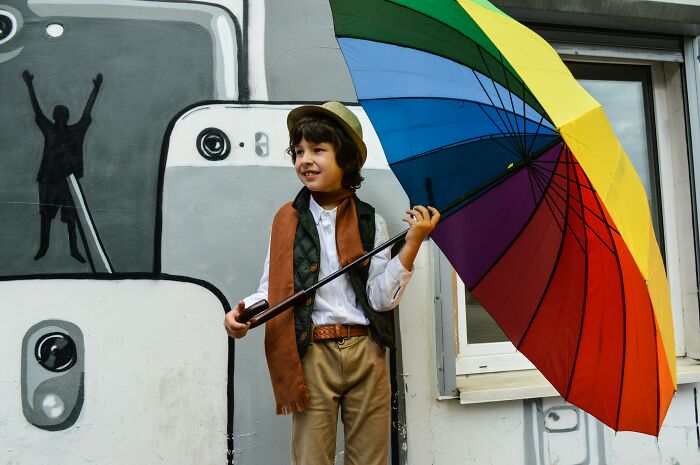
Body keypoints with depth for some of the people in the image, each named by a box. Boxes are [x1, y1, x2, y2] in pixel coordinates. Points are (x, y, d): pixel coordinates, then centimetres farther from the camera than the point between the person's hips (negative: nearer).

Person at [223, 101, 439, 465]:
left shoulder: (371, 223, 3)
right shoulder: (288, 220, 3)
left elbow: (381, 298, -5)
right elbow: (273, 290, 5)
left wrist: (412, 243, -12)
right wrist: (245, 311, -14)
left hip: (367, 356, 1)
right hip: (312, 357, -1)